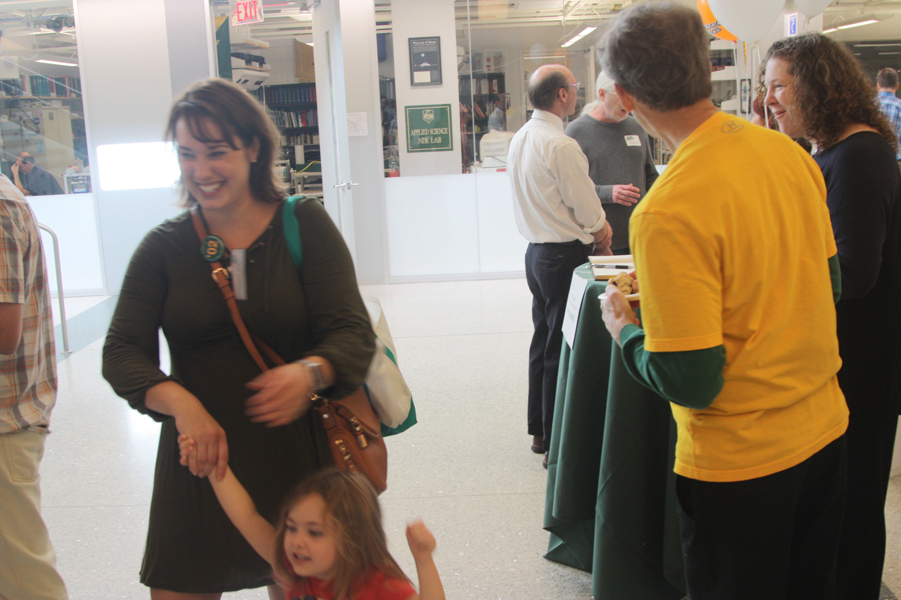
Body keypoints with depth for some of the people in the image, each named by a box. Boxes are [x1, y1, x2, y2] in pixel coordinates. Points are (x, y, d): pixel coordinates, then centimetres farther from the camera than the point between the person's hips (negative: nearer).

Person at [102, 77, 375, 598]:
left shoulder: (305, 225, -4)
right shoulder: (164, 247, 2)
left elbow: (353, 333, -10)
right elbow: (122, 353, -5)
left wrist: (309, 372, -32)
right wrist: (179, 401, -25)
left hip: (297, 458, -1)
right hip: (199, 459, 2)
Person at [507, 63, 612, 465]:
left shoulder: (520, 139, 9)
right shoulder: (561, 146, -20)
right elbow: (588, 211, -15)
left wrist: (590, 229, 18)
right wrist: (602, 232, 6)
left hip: (536, 250, 10)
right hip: (565, 255, -9)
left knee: (543, 341, 18)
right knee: (562, 347, -2)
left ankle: (540, 431, 29)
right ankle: (558, 442, 6)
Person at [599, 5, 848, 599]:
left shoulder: (667, 213, -28)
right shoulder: (789, 153, -4)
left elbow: (690, 381, -25)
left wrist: (625, 329, -6)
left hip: (740, 461, -7)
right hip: (825, 428, 7)